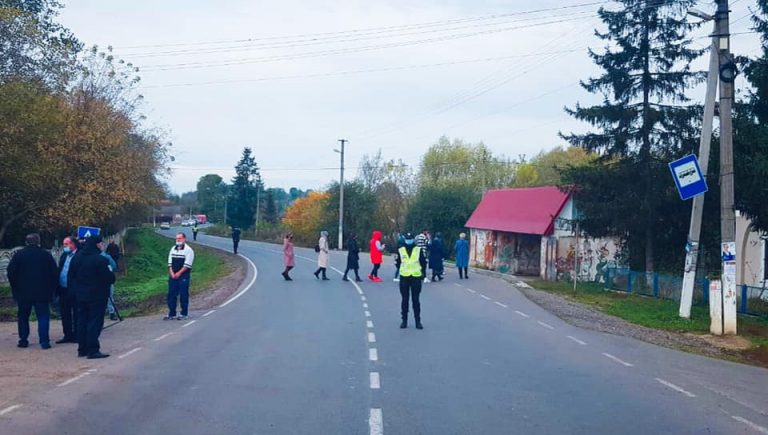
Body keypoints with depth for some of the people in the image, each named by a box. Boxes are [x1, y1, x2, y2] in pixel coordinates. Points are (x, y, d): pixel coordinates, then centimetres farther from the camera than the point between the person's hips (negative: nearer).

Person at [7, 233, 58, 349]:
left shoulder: (18, 255, -1)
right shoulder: (47, 255, -2)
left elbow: (10, 272, -3)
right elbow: (54, 273, -2)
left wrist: (15, 288, 6)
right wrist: (51, 290, 6)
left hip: (23, 292, 1)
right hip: (42, 292, -1)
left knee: (23, 317, 13)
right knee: (43, 316, 2)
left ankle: (23, 341, 16)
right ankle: (44, 341, -6)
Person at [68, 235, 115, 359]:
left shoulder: (76, 258, 6)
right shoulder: (100, 259, -18)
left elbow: (71, 277, 12)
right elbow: (110, 278, -19)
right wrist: (111, 273, 2)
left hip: (81, 296, 7)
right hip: (97, 296, -7)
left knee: (82, 322, 13)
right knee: (95, 323, -4)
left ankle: (82, 349, 19)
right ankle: (93, 350, -5)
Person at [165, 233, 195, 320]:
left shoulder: (188, 250, -5)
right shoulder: (173, 249, 14)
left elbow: (187, 265, -11)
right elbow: (170, 263, 11)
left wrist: (178, 273, -14)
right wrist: (172, 273, -3)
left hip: (183, 276, -6)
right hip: (172, 275, 6)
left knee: (183, 295, -3)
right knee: (171, 294, 6)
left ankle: (184, 314, 5)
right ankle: (172, 313, 13)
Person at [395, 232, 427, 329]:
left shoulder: (419, 250, 2)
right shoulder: (400, 251, 4)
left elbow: (424, 262, 8)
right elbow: (397, 262, 9)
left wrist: (421, 271, 3)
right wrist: (403, 270, 0)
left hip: (416, 278, -1)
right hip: (404, 278, 1)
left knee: (416, 300, 2)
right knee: (404, 300, 6)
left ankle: (418, 321, 8)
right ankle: (404, 320, 14)